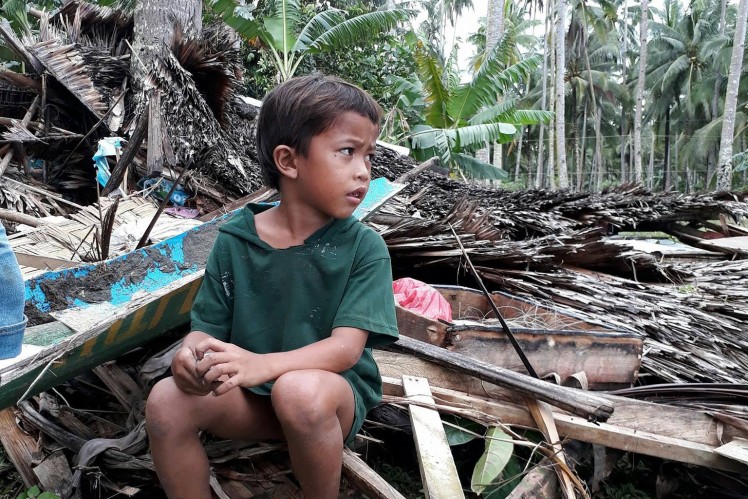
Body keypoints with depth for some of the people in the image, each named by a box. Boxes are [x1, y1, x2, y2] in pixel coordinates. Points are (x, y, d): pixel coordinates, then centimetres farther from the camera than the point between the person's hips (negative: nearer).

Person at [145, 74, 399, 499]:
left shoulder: (364, 248, -10)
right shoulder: (235, 241, -2)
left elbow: (346, 346, -19)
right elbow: (207, 328, -1)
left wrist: (261, 364, -36)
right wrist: (192, 352, -26)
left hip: (334, 389, -2)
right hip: (251, 395, 3)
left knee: (299, 391, -35)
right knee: (167, 400, -21)